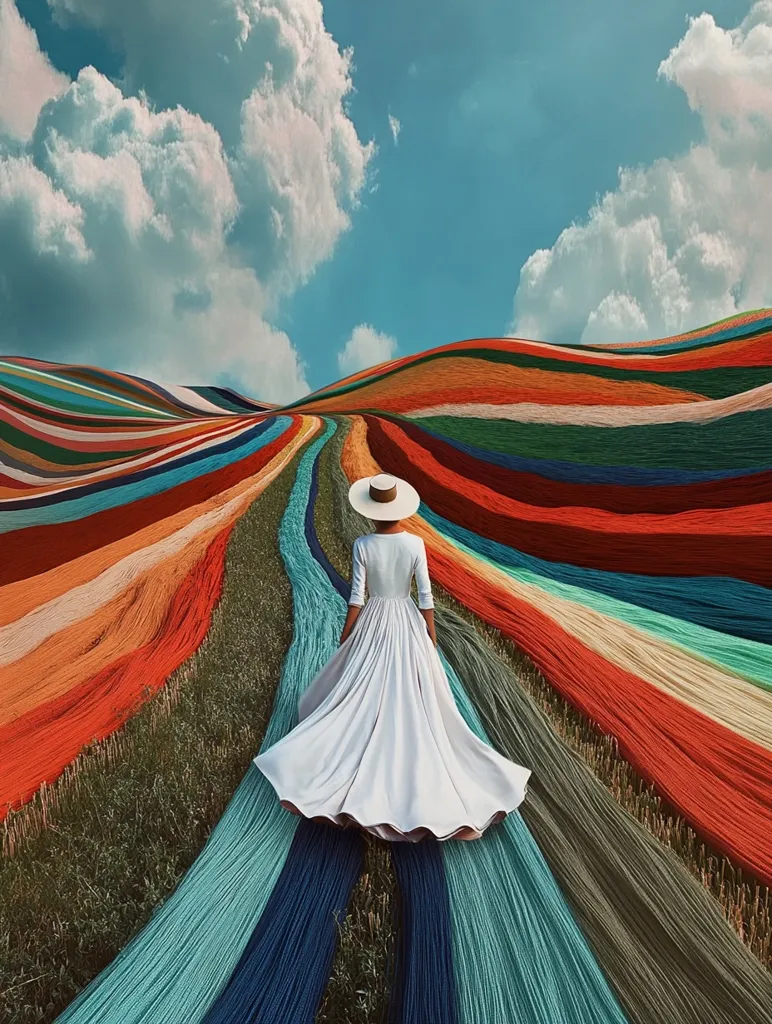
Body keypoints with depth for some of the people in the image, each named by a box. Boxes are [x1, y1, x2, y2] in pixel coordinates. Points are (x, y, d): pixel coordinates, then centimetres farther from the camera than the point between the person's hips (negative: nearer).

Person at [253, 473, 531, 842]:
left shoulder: (362, 545, -13)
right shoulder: (415, 543, -12)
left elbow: (356, 597, -10)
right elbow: (426, 596, -9)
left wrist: (344, 640, 1)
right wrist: (432, 640, 1)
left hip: (373, 622, 0)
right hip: (407, 622, 0)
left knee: (359, 696, 18)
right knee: (413, 701, 11)